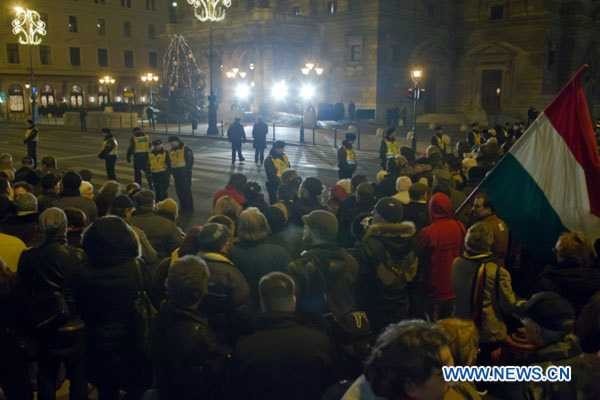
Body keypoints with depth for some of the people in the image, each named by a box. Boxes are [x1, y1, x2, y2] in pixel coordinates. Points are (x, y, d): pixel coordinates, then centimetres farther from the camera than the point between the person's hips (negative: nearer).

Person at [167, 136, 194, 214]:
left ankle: (189, 209, 5)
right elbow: (170, 162, 20)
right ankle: (183, 207, 25)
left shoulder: (186, 149, -8)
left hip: (184, 172, -7)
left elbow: (190, 161, -10)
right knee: (179, 191, 12)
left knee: (186, 190, -4)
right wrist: (171, 172, 13)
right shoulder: (171, 151, 13)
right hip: (176, 173, 7)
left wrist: (188, 171, -16)